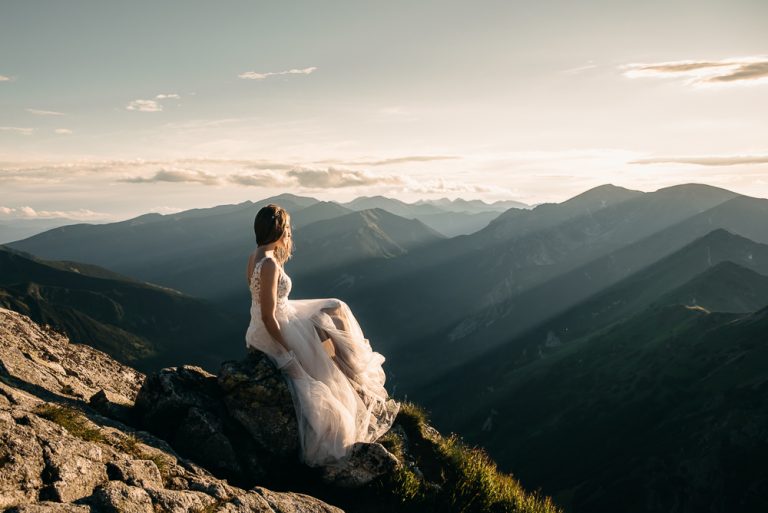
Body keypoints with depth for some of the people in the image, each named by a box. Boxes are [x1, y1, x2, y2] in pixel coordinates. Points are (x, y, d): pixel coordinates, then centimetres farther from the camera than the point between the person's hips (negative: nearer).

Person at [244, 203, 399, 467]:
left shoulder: (256, 255, 0)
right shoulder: (270, 265, -30)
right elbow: (269, 317, -27)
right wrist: (288, 352, -20)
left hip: (282, 318, 10)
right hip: (276, 332, -10)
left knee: (334, 309, 17)